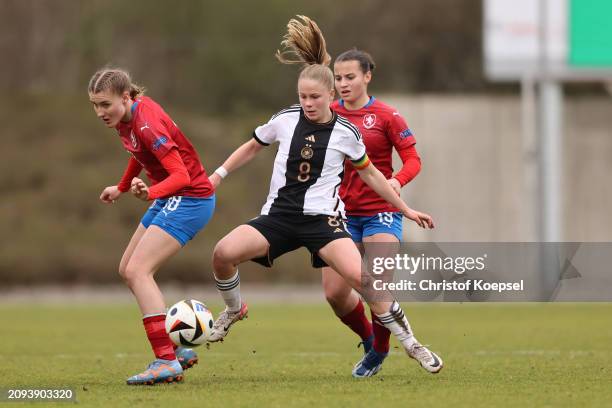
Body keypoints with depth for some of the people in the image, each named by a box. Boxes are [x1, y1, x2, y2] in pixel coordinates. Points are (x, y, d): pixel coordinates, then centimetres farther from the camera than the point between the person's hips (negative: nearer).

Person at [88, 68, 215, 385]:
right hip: (170, 199, 10)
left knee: (137, 270, -19)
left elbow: (181, 175, -32)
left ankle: (166, 362, -24)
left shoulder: (146, 124, -26)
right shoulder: (126, 118, 0)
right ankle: (177, 349, 15)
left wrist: (150, 193, -49)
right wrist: (121, 187, 33)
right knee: (127, 270, 12)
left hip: (190, 198, -10)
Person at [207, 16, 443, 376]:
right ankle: (234, 310, 10)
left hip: (323, 218, -2)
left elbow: (370, 174, 11)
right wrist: (217, 176, 15)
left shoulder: (346, 132, -4)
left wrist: (406, 209, 13)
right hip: (280, 214, 2)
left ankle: (409, 341, -7)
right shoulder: (285, 120, -1)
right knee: (223, 253, -23)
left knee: (359, 276, -27)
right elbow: (253, 147, 18)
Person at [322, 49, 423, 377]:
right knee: (334, 293, -2)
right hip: (342, 212, 4)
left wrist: (397, 180, -26)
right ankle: (368, 338, 26)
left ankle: (379, 350, 12)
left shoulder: (386, 116, -5)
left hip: (380, 211, -4)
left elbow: (413, 159, -6)